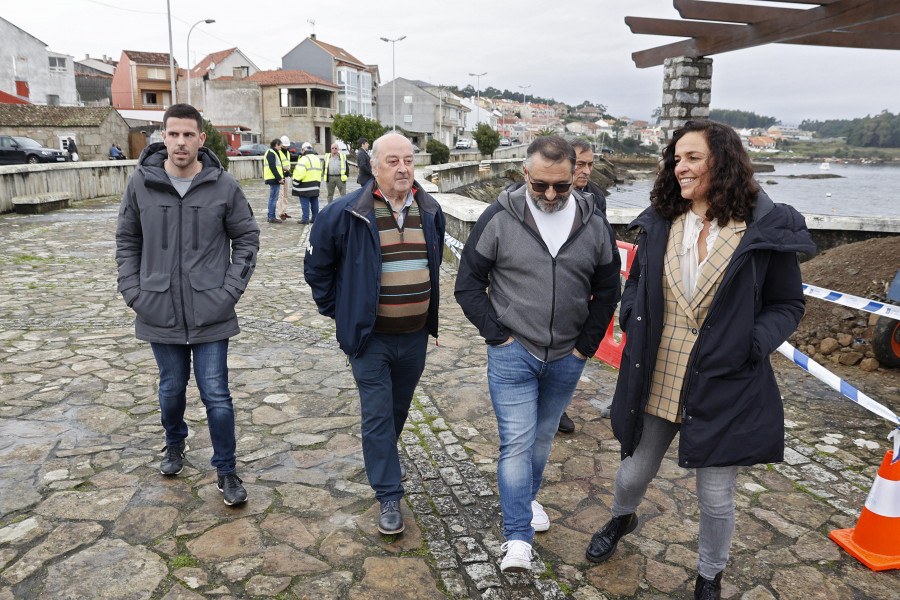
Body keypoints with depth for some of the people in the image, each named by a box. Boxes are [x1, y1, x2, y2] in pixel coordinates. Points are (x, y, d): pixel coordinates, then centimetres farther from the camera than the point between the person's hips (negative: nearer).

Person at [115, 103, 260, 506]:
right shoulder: (141, 183, -1)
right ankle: (175, 444, 47)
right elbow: (127, 241, 9)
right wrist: (133, 291, 0)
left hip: (211, 314, -2)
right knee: (171, 389, 18)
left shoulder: (224, 186, -5)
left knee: (216, 396, 1)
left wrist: (231, 289, -6)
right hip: (160, 313, 2)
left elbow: (247, 238, 3)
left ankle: (226, 471, 18)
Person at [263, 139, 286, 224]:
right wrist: (279, 178, -19)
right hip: (274, 179, -11)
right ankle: (272, 217, -7)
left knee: (273, 198, 14)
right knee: (273, 198, -8)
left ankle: (271, 217, 19)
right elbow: (272, 167, -19)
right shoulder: (271, 153, -12)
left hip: (274, 179, 11)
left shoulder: (272, 152, 22)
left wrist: (280, 177, 17)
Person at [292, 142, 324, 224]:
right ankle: (315, 218, 15)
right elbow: (319, 172, 21)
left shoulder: (304, 159, -13)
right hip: (315, 184, 8)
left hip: (305, 185, -8)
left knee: (305, 202, -4)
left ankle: (305, 219, -3)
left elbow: (300, 173, -19)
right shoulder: (317, 158, 16)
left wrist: (295, 183, -12)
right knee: (314, 202, 11)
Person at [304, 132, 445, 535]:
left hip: (415, 335, 5)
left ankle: (382, 460, 46)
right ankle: (389, 496, 12)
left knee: (399, 409, 20)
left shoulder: (430, 212, 3)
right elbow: (317, 264, 1)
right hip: (370, 337, -4)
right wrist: (335, 308, 1)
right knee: (377, 415, 0)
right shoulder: (347, 213, -12)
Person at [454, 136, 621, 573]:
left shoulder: (594, 224, -1)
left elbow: (607, 290, 8)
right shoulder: (499, 219, -10)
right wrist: (498, 336, -11)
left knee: (543, 436, 20)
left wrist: (587, 344, 1)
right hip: (513, 354, -3)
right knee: (517, 442, -3)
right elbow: (468, 285, -5)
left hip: (566, 359, 3)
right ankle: (518, 539, 7)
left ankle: (529, 497, 44)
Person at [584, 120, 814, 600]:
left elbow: (787, 304, 0)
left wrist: (753, 344, -16)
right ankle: (621, 519, 56)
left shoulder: (765, 230, -8)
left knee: (715, 495, 11)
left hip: (724, 388, -3)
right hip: (655, 379, 3)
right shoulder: (659, 222, 2)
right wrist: (631, 317, -2)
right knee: (635, 472, 20)